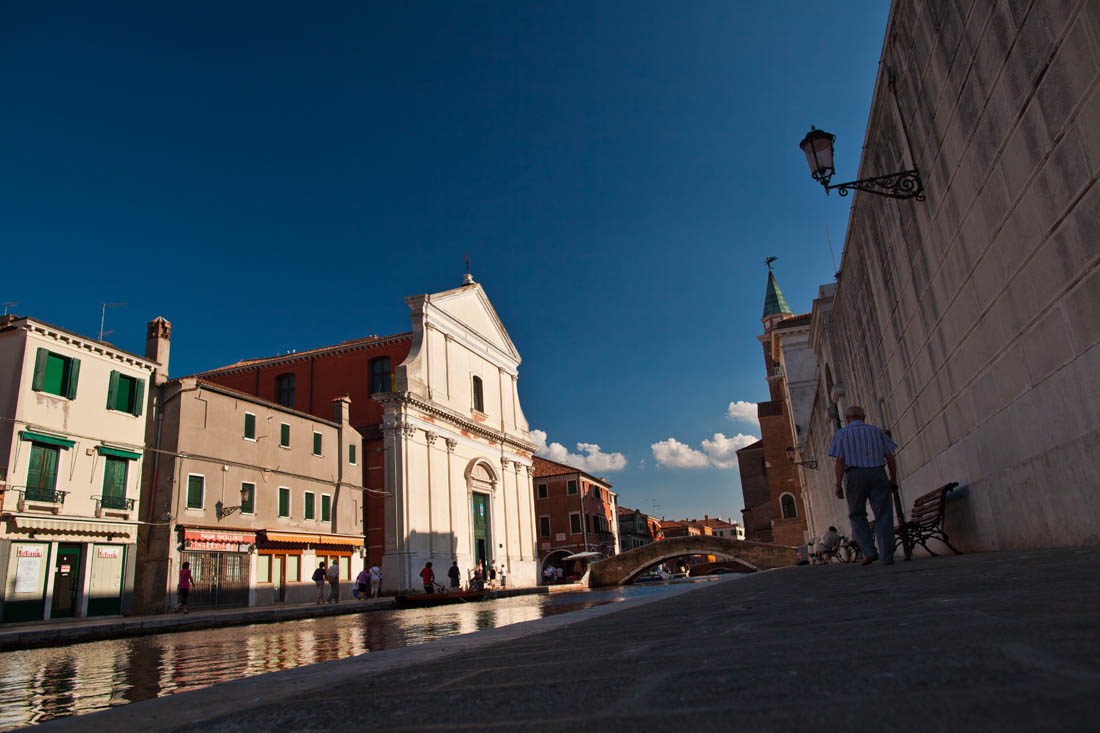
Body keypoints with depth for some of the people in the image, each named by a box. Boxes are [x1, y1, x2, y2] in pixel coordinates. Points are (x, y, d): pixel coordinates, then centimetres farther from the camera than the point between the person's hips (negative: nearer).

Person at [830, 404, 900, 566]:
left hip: (854, 475, -1)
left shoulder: (842, 434, 6)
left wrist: (838, 485, -4)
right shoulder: (876, 431, 13)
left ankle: (869, 552, -4)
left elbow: (839, 461, -4)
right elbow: (890, 457, 8)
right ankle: (886, 556, -2)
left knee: (857, 516, 9)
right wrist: (893, 479, 16)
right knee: (883, 515, 2)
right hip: (878, 474, 2)